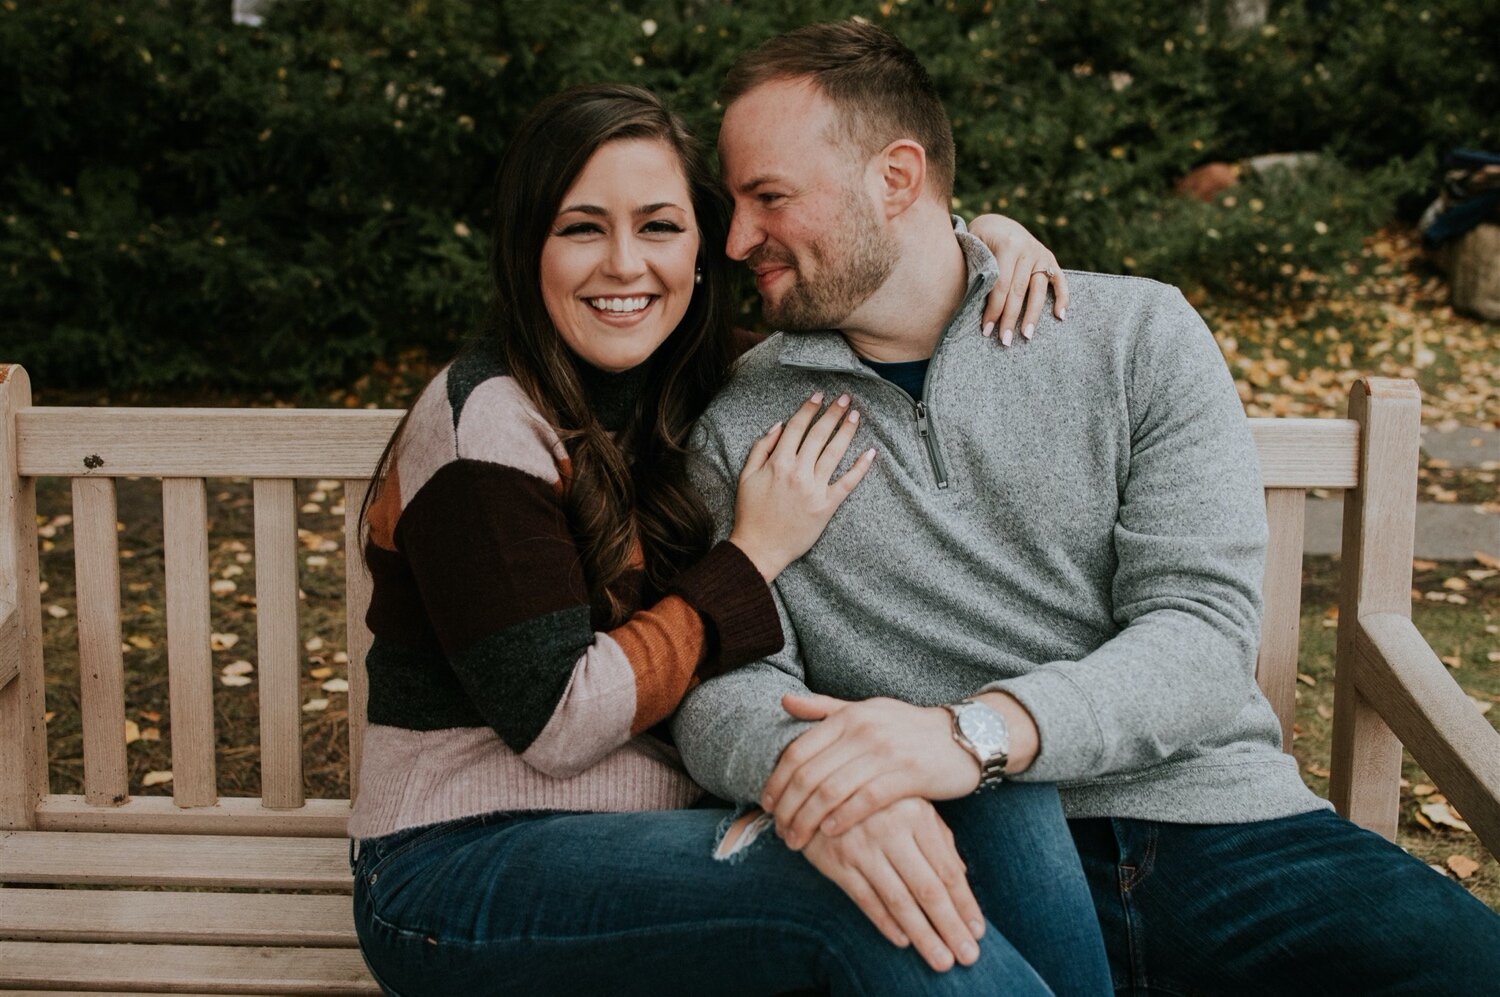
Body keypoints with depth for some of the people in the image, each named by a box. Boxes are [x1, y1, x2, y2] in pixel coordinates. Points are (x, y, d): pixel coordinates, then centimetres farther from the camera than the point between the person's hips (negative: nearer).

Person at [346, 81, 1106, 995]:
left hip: (660, 836, 7)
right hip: (463, 874, -7)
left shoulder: (691, 397, 7)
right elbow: (556, 722, -19)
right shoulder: (484, 421, -15)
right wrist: (756, 554, -14)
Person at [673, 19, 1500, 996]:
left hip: (1210, 815, 0)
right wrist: (802, 767, -23)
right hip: (946, 865, 1)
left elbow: (1204, 636, -4)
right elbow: (724, 679, 3)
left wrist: (978, 732, -22)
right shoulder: (740, 422, 12)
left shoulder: (1142, 334, 6)